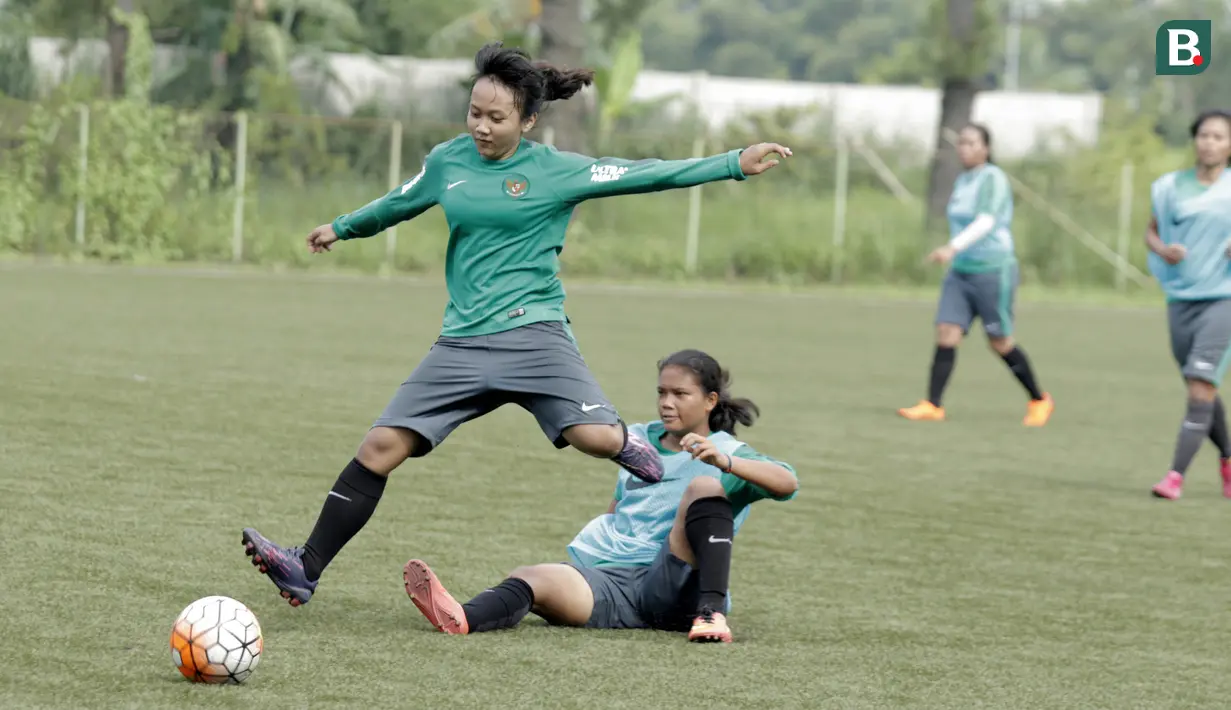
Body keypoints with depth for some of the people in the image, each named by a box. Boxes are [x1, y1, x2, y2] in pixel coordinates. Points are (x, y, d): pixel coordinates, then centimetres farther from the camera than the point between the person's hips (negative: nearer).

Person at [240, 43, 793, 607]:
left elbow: (646, 175, -4)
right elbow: (399, 204, 30)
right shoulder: (447, 161, 10)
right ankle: (306, 571, -6)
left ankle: (629, 449, 13)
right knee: (382, 445, -8)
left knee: (596, 437, -25)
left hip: (532, 332, -4)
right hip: (462, 342, 4)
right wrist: (341, 227, 43)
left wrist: (735, 164, -10)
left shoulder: (556, 171, -2)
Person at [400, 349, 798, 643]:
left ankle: (712, 613, -37)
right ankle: (461, 620, -62)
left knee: (703, 486, -26)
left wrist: (725, 461, -29)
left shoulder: (726, 452, 4)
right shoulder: (639, 440, 22)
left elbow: (787, 484, -14)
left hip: (672, 588, -4)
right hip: (610, 581, 4)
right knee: (530, 578, -28)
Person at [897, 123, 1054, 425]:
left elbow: (986, 222, -28)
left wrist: (953, 248, -40)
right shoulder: (963, 181, 11)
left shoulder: (993, 179, -14)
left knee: (1000, 343, 2)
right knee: (946, 334, -7)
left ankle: (1039, 401, 20)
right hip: (961, 273, 7)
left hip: (994, 272, -7)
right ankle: (932, 406, -11)